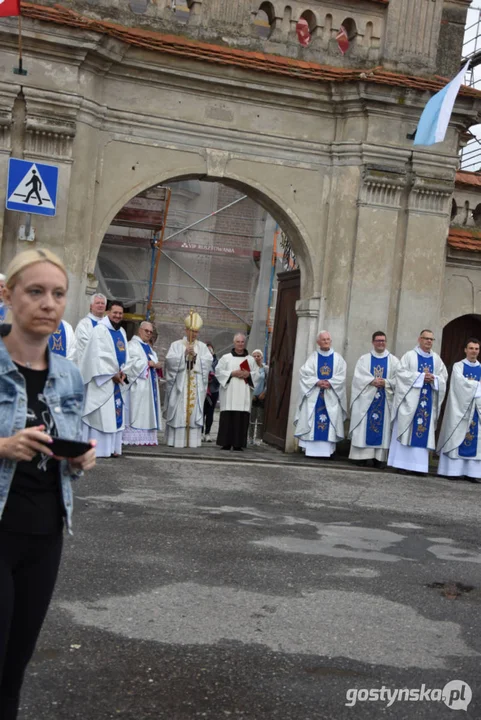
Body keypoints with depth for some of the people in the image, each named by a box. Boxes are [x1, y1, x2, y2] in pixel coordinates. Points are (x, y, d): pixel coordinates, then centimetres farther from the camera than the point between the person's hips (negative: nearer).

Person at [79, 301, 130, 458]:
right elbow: (98, 355, -15)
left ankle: (111, 447, 10)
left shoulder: (122, 332, 16)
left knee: (116, 413, 6)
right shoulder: (100, 330, -8)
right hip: (103, 379, -8)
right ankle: (98, 448, -6)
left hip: (117, 379, 8)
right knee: (102, 413, -9)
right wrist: (112, 374, -15)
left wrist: (123, 372, -1)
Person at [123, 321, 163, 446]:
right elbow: (133, 363, -16)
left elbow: (154, 363, 19)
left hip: (149, 384, 9)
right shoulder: (133, 345, -3)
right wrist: (149, 363, -13)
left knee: (147, 412, 5)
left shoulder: (149, 348, 24)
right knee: (136, 411, -11)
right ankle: (133, 437, -13)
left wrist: (156, 365, -3)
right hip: (138, 385, -9)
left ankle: (146, 437, 4)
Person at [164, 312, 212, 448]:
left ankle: (193, 441, 0)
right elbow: (170, 360, -7)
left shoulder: (202, 347, 13)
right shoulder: (176, 345, 7)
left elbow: (208, 361, -1)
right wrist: (185, 354, -15)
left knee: (194, 410, -2)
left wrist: (195, 355, -13)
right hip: (179, 384, -2)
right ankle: (176, 440, -3)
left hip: (196, 385, 2)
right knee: (178, 411, -5)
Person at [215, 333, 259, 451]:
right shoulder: (226, 358, 9)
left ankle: (238, 444, 0)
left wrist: (248, 374, -9)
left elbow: (257, 375, 10)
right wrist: (232, 373, -10)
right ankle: (226, 443, -1)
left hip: (244, 394, 1)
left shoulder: (251, 359, 14)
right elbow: (218, 371, 1)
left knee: (242, 419, -4)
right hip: (229, 394, -1)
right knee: (227, 418, -5)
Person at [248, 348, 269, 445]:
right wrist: (250, 394, -6)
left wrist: (263, 393, -7)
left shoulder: (266, 368, 3)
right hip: (252, 396, 0)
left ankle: (258, 438, 5)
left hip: (262, 396, 0)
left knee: (260, 418, 0)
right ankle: (250, 437, 10)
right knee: (251, 417, 3)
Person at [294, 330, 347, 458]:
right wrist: (317, 382, -17)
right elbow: (305, 373, -2)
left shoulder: (338, 358, 10)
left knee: (330, 421, -4)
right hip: (314, 394, 0)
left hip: (331, 395, 0)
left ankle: (326, 450, -3)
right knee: (312, 420, -4)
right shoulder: (313, 357, 8)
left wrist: (329, 383, -16)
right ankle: (311, 450, -2)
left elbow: (341, 376, 1)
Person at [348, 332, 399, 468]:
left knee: (383, 426, -2)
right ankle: (362, 455, -2)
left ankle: (379, 457, -1)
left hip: (385, 399, 1)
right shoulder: (364, 359, 9)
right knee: (364, 426, -3)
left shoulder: (393, 361, 10)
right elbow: (358, 377, -2)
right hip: (366, 398, 0)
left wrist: (385, 383, -15)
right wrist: (372, 381, -17)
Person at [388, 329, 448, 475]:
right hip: (410, 399, -4)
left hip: (428, 401, 4)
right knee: (407, 429, -5)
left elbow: (444, 377, 10)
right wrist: (420, 376, -15)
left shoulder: (437, 359, 13)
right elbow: (401, 372, -8)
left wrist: (434, 379, -11)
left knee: (424, 431, 1)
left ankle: (419, 464, 2)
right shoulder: (409, 355, 1)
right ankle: (404, 462, -3)